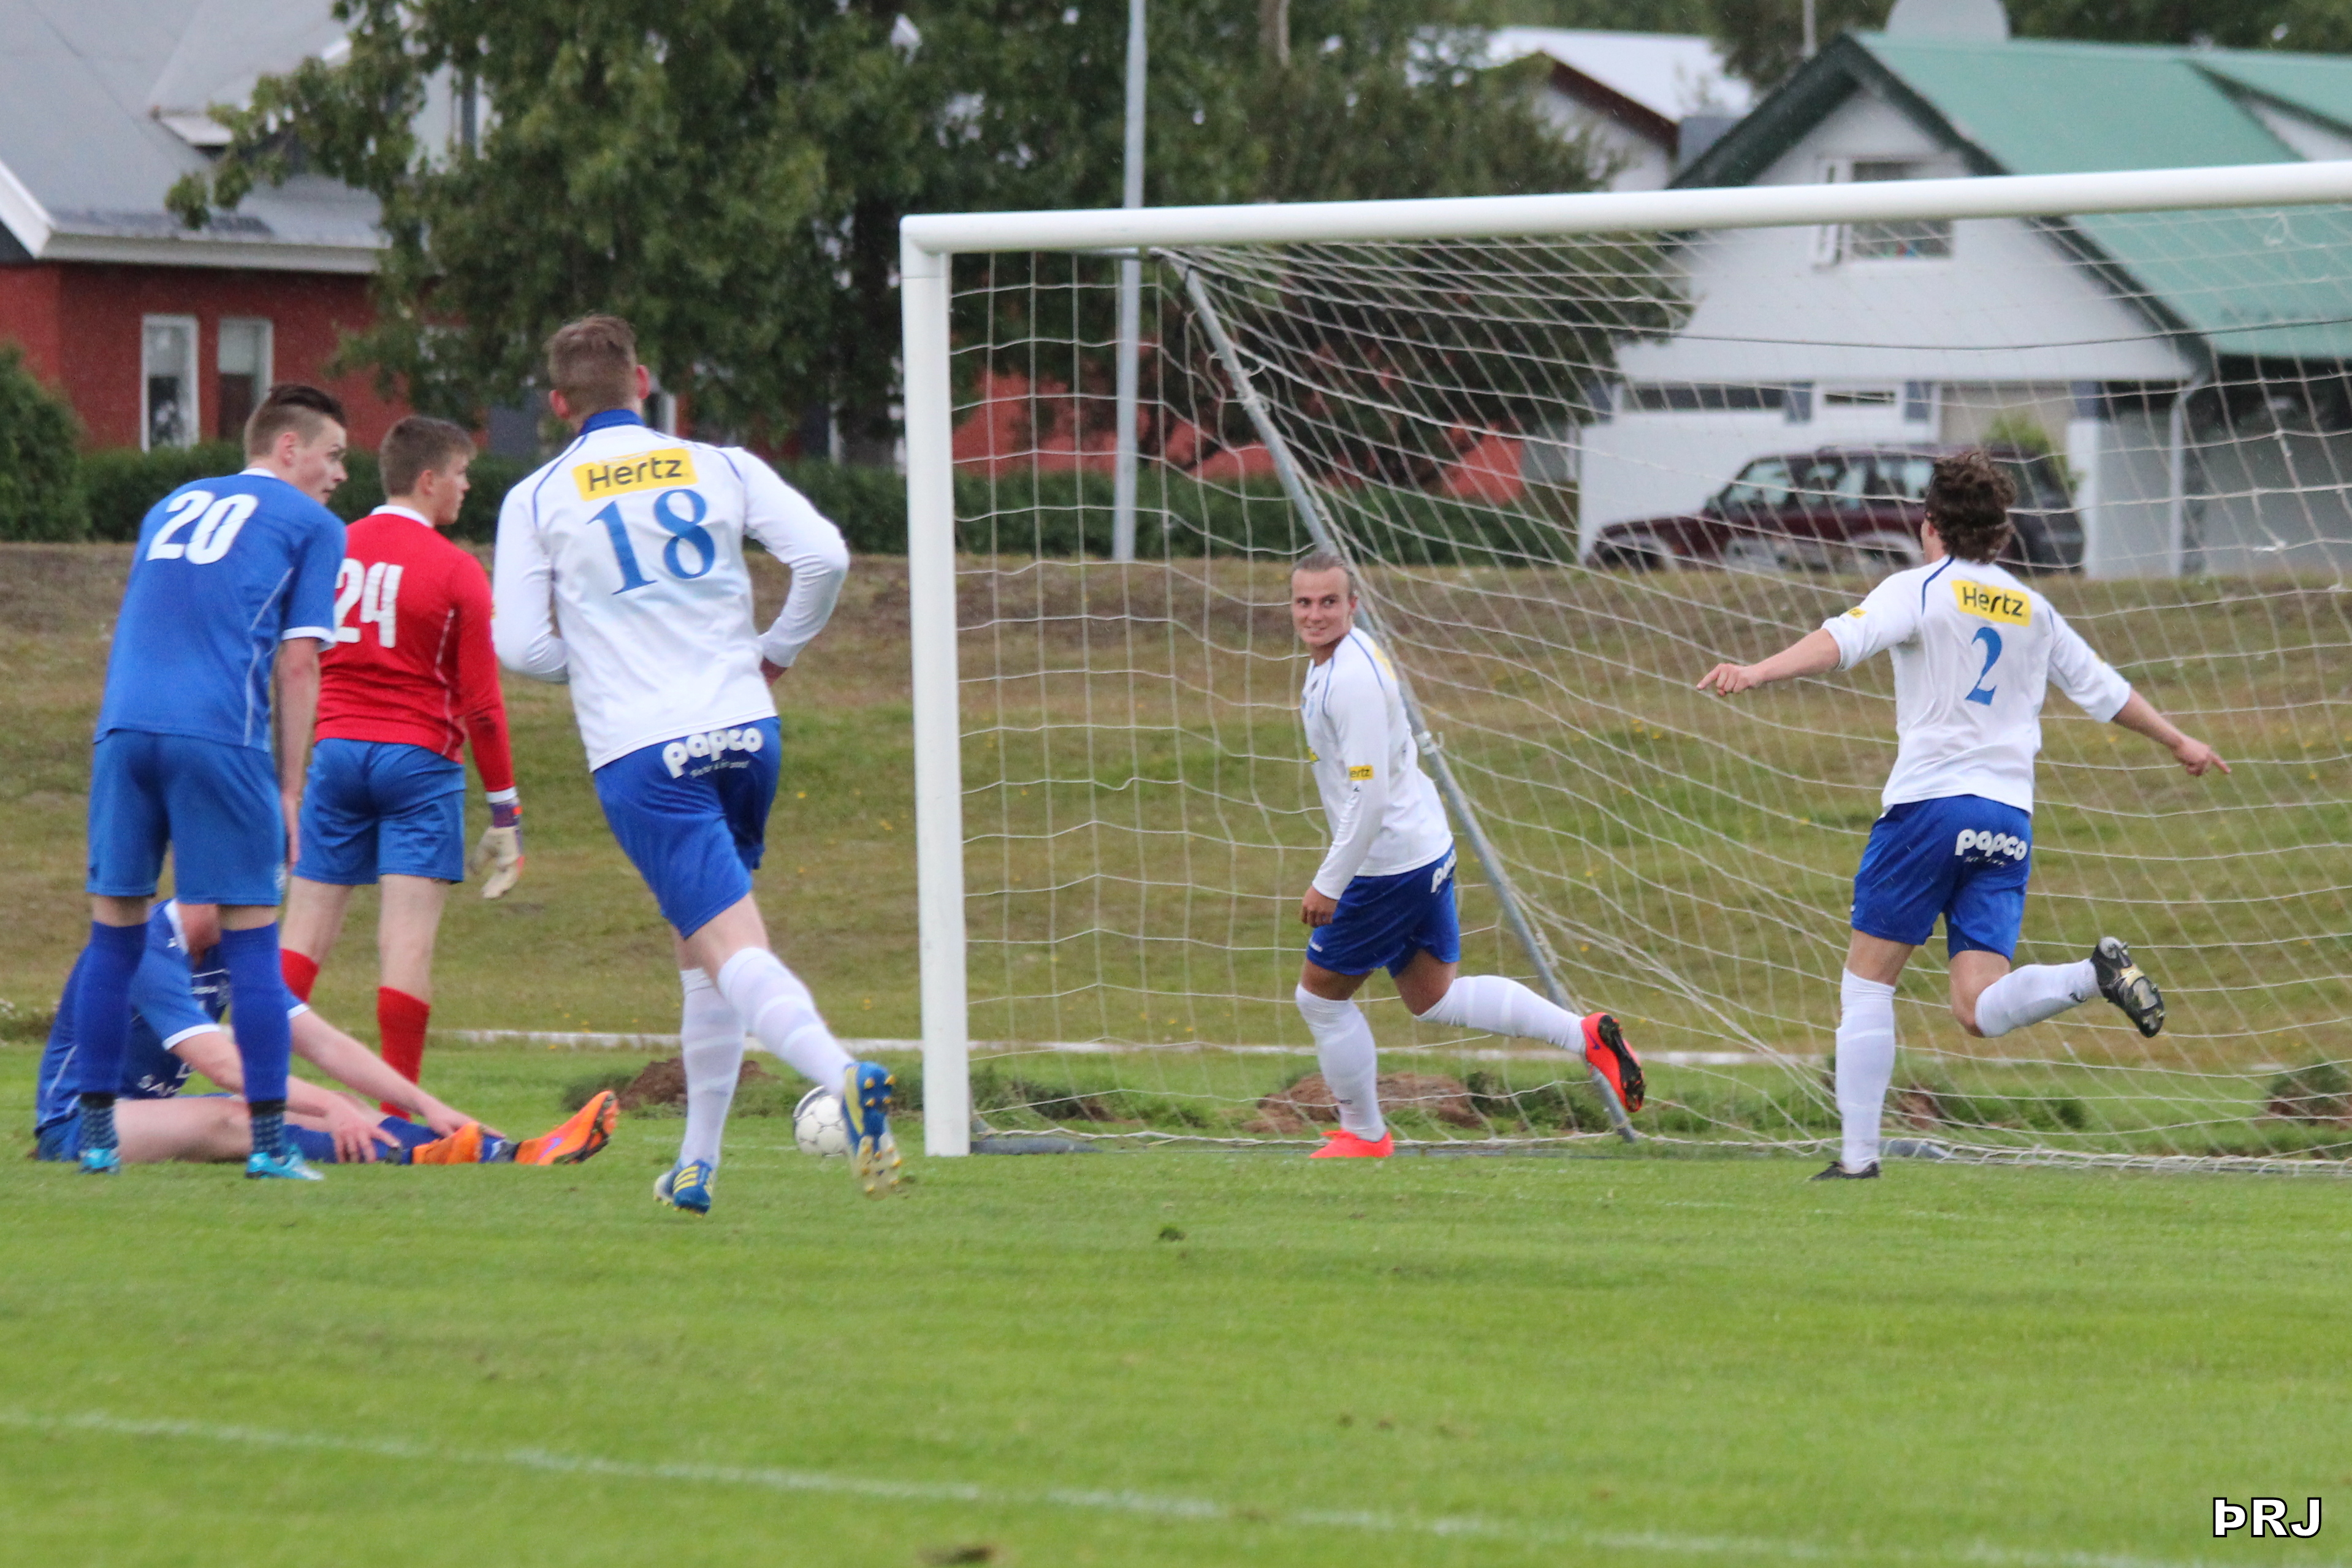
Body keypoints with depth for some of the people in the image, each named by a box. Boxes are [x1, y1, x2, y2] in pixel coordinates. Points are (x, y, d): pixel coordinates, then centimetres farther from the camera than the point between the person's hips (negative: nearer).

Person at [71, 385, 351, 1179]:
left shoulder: (171, 508, 27)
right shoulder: (311, 526, 10)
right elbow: (297, 661, 3)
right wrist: (289, 789, 5)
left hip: (125, 726, 5)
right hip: (220, 739, -5)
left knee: (114, 935, 9)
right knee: (251, 938, 0)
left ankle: (96, 1135, 9)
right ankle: (269, 1143, -2)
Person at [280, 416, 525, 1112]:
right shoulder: (457, 572, -4)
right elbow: (480, 702, -4)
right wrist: (505, 807, 2)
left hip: (336, 751, 3)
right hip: (419, 759, -3)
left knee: (306, 930, 7)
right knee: (407, 939, -4)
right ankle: (400, 1109, -5)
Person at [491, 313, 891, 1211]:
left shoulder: (536, 500, 3)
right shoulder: (721, 468, 8)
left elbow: (519, 647, -1)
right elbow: (823, 556, -3)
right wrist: (778, 651, 13)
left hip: (641, 755, -3)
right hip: (744, 731, 3)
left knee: (733, 949, -13)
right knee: (702, 951, 19)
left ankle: (842, 1074, -40)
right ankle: (697, 1165, 20)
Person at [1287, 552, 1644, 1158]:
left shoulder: (1351, 680, -23)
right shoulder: (1330, 661, 8)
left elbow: (1370, 793, -26)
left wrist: (1329, 884, -24)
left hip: (1389, 866, -10)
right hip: (1427, 849, 10)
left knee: (1320, 995, 5)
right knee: (1433, 997, 16)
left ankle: (1363, 1136, 19)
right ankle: (1587, 1035, 12)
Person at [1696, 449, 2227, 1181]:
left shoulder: (1920, 590, 2)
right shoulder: (2033, 612, 18)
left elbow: (1843, 640, -16)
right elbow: (2106, 691, 29)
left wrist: (1760, 672, -29)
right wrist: (2179, 742, 44)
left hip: (1929, 801, -4)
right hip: (2009, 818, 4)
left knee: (1867, 981, 7)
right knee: (1980, 1009, -2)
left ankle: (1857, 1153, 2)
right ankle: (2095, 975, -27)